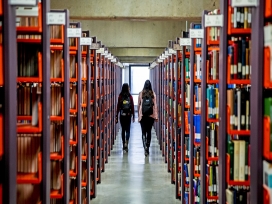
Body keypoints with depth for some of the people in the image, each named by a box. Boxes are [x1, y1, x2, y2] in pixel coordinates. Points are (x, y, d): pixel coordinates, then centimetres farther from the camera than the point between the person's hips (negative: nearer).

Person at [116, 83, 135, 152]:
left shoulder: (120, 96, -5)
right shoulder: (130, 96, -5)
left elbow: (118, 107, -4)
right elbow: (132, 107, -3)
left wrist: (117, 116, 2)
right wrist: (133, 116, 5)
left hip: (122, 115, 1)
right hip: (128, 115, -1)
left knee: (123, 130, 12)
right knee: (128, 130, 4)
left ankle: (124, 144, 17)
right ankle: (126, 143, -15)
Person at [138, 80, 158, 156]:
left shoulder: (141, 93, -2)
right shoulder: (153, 94, -2)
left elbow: (138, 105, 2)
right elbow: (155, 105, -4)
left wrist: (139, 115, 12)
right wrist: (156, 116, 0)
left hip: (142, 115, -1)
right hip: (151, 115, 1)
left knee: (143, 132, 1)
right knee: (149, 131, 13)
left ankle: (145, 147, -18)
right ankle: (147, 147, 19)